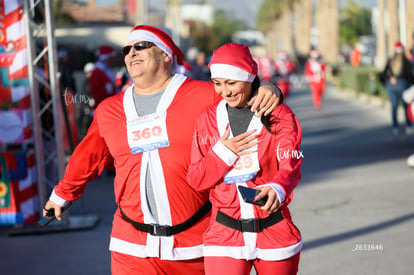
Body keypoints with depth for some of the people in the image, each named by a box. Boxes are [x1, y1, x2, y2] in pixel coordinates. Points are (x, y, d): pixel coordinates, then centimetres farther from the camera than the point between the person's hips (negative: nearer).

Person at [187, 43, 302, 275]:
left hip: (275, 232, 0)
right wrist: (223, 153, -13)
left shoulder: (280, 115, -2)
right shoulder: (208, 119, 5)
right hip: (225, 235, 1)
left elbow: (291, 165, -15)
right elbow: (196, 181, 4)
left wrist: (277, 188, -37)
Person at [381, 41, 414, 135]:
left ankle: (395, 127, 4)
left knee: (394, 106, 7)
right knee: (406, 106, 7)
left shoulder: (390, 61, 4)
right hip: (403, 84, -3)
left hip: (391, 85, 3)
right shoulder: (406, 61, -7)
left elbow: (384, 73, -1)